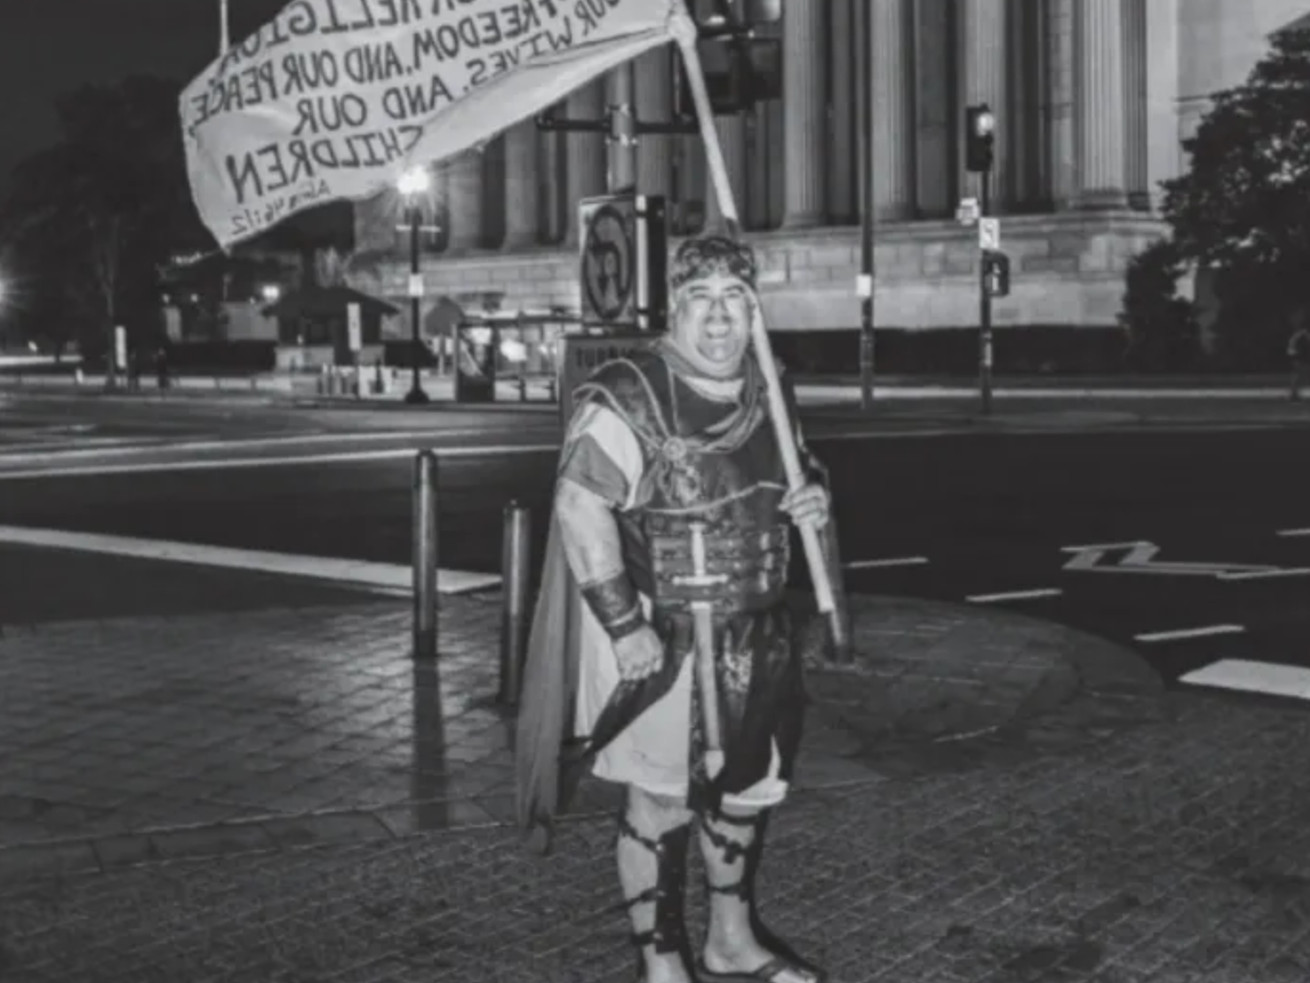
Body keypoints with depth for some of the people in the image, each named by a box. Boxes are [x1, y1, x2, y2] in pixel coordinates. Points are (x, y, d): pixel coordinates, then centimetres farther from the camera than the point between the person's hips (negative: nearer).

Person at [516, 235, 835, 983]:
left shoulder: (765, 394, 6)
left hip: (756, 635, 8)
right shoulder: (630, 399, -18)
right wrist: (624, 626, -25)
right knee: (662, 801, 5)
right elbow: (581, 512, -23)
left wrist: (813, 498, -3)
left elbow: (799, 472, 21)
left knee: (748, 787, 19)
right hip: (662, 640, -7)